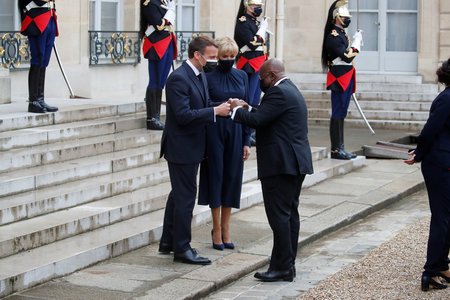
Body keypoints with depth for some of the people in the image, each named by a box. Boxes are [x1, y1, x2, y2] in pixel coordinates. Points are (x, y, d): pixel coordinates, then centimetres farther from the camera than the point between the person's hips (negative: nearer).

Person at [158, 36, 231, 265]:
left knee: (179, 194, 18)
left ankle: (168, 242, 29)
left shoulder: (201, 75, 10)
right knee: (185, 196, -3)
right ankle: (182, 248, 6)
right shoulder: (178, 78, -20)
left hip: (192, 146, 10)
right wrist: (215, 111, -23)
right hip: (181, 147, -10)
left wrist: (221, 109, 1)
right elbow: (183, 115, -26)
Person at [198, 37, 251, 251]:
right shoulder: (209, 78, -5)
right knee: (216, 177, 2)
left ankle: (225, 229, 16)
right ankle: (217, 230, 12)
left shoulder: (241, 76, 7)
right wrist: (220, 107, -22)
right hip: (215, 131, -4)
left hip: (235, 132, 4)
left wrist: (246, 141, 6)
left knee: (232, 177, 6)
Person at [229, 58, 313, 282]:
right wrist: (247, 108, 15)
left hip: (281, 164, -11)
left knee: (278, 215, -8)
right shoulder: (290, 90, 19)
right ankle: (288, 265, 15)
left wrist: (236, 110, -4)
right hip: (295, 163, 11)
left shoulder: (279, 92, -15)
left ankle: (281, 267, -6)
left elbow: (256, 121, -20)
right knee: (289, 213, 11)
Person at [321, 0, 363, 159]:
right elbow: (347, 57, -21)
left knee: (341, 114, 11)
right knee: (337, 114, -7)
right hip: (339, 79, -10)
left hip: (346, 79, 10)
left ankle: (340, 148, 15)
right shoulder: (333, 36, -14)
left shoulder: (342, 34, 17)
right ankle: (336, 149, -4)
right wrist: (357, 41, -11)